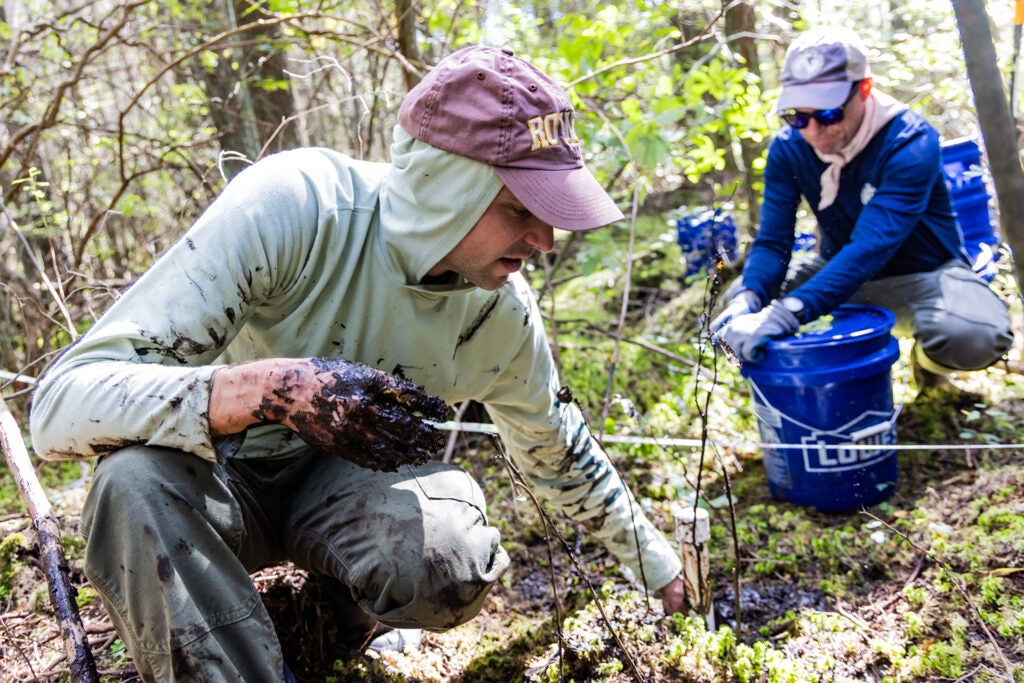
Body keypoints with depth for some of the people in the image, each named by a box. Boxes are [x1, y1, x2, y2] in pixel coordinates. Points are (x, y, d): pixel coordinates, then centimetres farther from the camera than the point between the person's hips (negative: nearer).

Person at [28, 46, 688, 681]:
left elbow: (565, 457, 6)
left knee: (454, 561, -29)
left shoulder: (502, 311, -15)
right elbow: (60, 406, -34)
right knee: (137, 479, -36)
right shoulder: (289, 206, -30)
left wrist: (666, 572, 13)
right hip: (217, 478, -2)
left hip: (348, 483, 3)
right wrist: (270, 389, -50)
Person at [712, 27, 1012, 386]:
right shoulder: (787, 148, -13)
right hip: (841, 273, 5)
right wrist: (748, 300, -40)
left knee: (974, 337, -36)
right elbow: (772, 241, -16)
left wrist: (786, 314, -54)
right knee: (742, 297, -16)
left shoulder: (911, 143, -28)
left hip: (923, 275, -4)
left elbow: (871, 248, -40)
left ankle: (927, 359, 3)